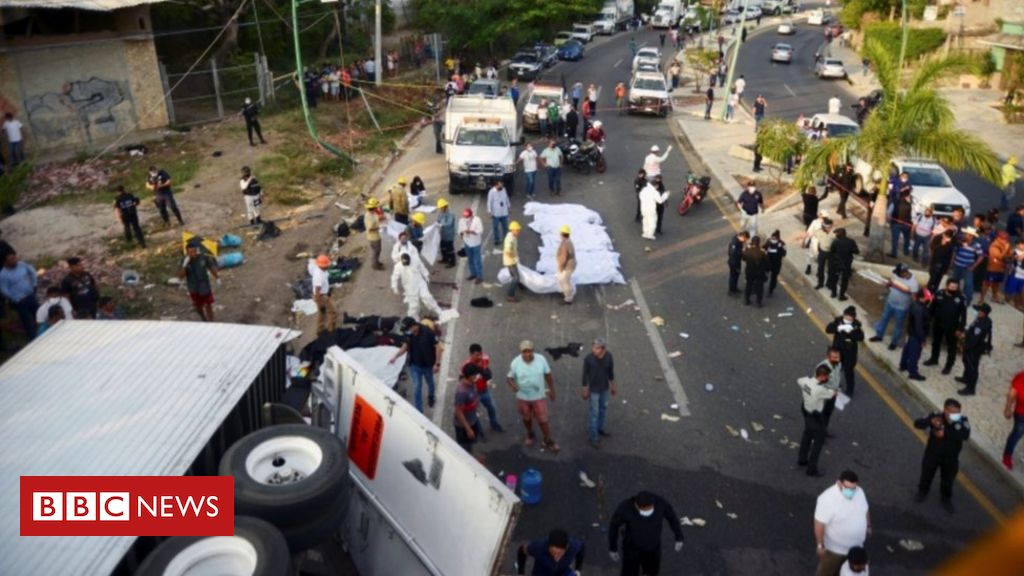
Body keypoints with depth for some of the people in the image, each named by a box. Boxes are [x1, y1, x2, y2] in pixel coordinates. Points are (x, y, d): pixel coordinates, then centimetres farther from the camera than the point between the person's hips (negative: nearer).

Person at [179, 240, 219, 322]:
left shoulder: (204, 257, -19)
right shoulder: (184, 261, -17)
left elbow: (212, 267, -4)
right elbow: (181, 276, -23)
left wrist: (217, 278, 0)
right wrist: (184, 265, -35)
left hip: (205, 287, -2)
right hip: (194, 289, 2)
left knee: (208, 306, 7)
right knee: (198, 307, 19)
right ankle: (204, 319, 48)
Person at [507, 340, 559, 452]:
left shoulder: (541, 359, -17)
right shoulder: (515, 363, -19)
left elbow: (548, 375, -3)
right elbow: (510, 378, -9)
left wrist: (551, 390, 5)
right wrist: (513, 385, -32)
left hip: (539, 396, -1)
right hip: (523, 398, 1)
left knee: (543, 420, 6)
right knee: (527, 418, 22)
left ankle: (548, 441, 27)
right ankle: (530, 435, 50)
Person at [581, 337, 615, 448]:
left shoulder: (609, 356, -17)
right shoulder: (588, 358, -25)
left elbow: (611, 371, -1)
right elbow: (585, 374, -13)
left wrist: (612, 386, 9)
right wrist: (585, 390, -6)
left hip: (604, 388, 4)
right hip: (593, 389, -4)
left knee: (603, 408, 22)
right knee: (594, 412, 4)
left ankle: (599, 428, 45)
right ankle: (593, 436, 19)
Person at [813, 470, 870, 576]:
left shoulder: (859, 492, -11)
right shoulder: (828, 499, -33)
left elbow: (865, 509, 10)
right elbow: (820, 523, -27)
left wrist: (868, 526, 19)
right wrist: (820, 545, -23)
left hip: (855, 546, 7)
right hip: (834, 548, -6)